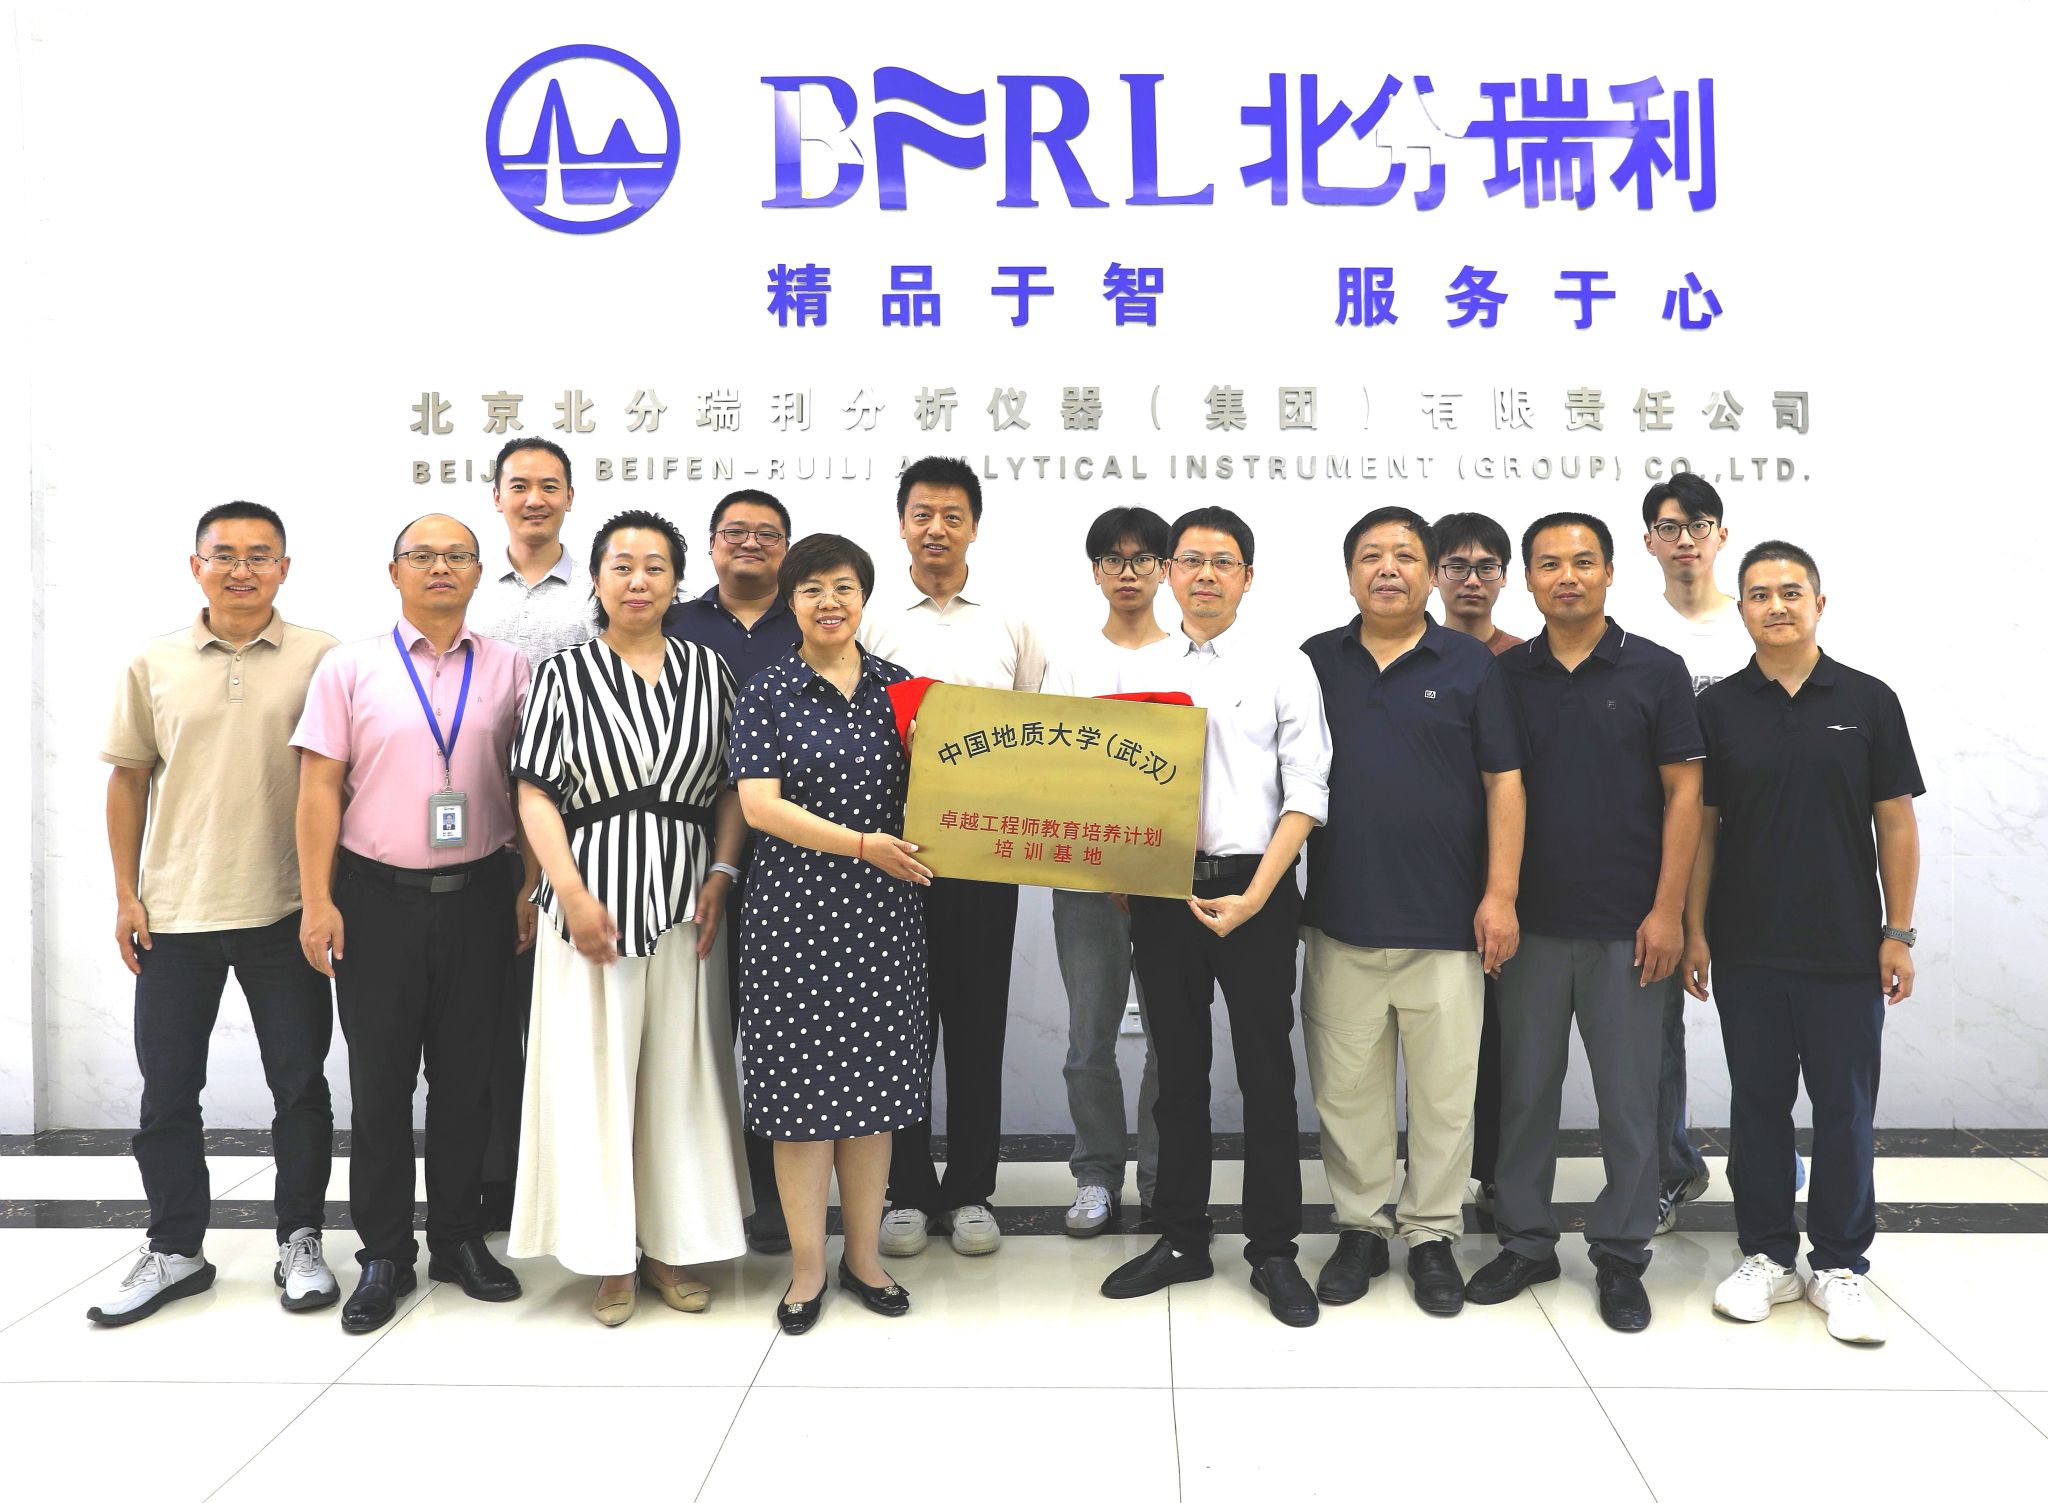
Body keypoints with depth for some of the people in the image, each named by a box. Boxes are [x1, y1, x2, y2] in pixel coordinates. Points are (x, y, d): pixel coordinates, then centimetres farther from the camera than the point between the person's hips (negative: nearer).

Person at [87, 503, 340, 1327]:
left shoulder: (319, 658, -2)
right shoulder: (154, 665, 4)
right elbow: (129, 781, 9)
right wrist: (125, 895, 5)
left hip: (285, 912, -2)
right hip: (175, 914, 2)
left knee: (300, 1082, 7)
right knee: (167, 1089, 10)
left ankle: (300, 1241, 23)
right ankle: (174, 1249, 25)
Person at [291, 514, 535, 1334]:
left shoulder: (510, 668, 5)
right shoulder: (349, 666, 1)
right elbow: (321, 787, -2)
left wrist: (530, 888, 1)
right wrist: (317, 901, -7)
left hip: (479, 895, 1)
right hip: (378, 895, -1)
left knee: (466, 1076, 10)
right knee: (379, 1080, 5)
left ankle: (458, 1237, 24)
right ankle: (384, 1254, 18)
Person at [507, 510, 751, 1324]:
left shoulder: (708, 669, 8)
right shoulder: (565, 673, 3)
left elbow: (735, 784, 8)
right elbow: (536, 795, -2)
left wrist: (721, 874, -5)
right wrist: (572, 894, -12)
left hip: (684, 893, 2)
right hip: (594, 889, -1)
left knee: (681, 1069, 6)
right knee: (595, 1069, 2)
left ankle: (676, 1244, 19)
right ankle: (609, 1255, 14)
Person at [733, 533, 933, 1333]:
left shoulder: (900, 688, 7)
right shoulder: (768, 693, -1)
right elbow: (759, 805, -11)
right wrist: (860, 843, -18)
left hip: (884, 909, 3)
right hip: (796, 908, -3)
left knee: (873, 1083, 9)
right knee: (802, 1083, 2)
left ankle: (864, 1255, 23)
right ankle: (807, 1268, 15)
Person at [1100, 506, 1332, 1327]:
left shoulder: (1284, 668, -1)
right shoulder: (1143, 674, 9)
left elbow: (1305, 796, -6)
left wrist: (1254, 896, -14)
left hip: (1253, 892, -3)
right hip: (1162, 891, 3)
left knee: (1266, 1074, 4)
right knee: (1178, 1073, 13)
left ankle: (1274, 1252, 18)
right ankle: (1180, 1239, 26)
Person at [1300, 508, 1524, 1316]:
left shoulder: (1472, 664, 3)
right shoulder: (1314, 662, 8)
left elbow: (1504, 782, 2)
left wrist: (1501, 892, -5)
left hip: (1445, 917, -1)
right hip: (1340, 916, 2)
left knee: (1445, 1089, 5)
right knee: (1346, 1086, 8)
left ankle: (1434, 1235, 20)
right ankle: (1361, 1227, 23)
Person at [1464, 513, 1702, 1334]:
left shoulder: (1655, 671, -1)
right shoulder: (1505, 675, 5)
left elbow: (1683, 792, -2)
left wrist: (1667, 909, -8)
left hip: (1625, 925, -2)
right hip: (1530, 920, 2)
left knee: (1628, 1096, 6)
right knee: (1525, 1088, 10)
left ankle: (1620, 1255, 20)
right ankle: (1525, 1241, 24)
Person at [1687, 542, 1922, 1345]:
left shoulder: (1868, 701, 1)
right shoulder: (1717, 707, 2)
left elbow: (1896, 823, 2)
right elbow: (1700, 825, 4)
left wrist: (1898, 931, -2)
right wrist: (1694, 929, 0)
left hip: (1845, 950, -1)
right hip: (1746, 951, 1)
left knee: (1845, 1107, 6)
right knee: (1757, 1103, 9)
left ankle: (1839, 1263, 19)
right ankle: (1766, 1254, 22)